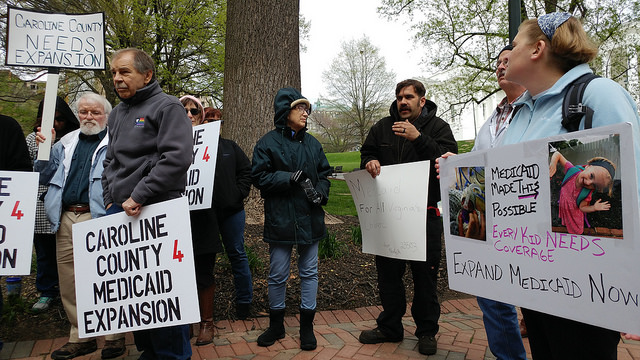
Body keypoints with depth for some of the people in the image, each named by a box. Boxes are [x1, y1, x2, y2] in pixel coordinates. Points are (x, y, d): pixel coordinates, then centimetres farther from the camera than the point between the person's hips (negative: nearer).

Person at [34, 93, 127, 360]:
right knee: (70, 281, 11)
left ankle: (114, 336, 12)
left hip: (99, 218, -6)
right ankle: (81, 337, 25)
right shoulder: (66, 143, 19)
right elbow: (45, 176, 20)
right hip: (66, 218, 6)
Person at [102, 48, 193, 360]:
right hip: (120, 211, 8)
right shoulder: (117, 114, 19)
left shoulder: (167, 107, -6)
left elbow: (177, 157, -19)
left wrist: (139, 196, -19)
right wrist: (111, 200, 12)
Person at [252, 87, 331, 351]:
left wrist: (321, 192, -8)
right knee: (278, 275, 7)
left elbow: (324, 173, 13)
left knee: (309, 272, 10)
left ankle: (307, 325, 26)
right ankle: (276, 325, 28)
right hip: (280, 218, -3)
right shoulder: (268, 142, -3)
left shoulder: (312, 143, 10)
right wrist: (290, 178, -19)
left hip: (310, 218, 4)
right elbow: (259, 177, -9)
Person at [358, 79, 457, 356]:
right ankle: (390, 327, 29)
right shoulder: (382, 127, 12)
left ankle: (427, 331, 25)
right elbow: (366, 154, 21)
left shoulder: (437, 127, 0)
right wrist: (369, 162, -3)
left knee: (425, 274, 6)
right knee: (388, 271, 12)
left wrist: (418, 138, -24)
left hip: (425, 214, -4)